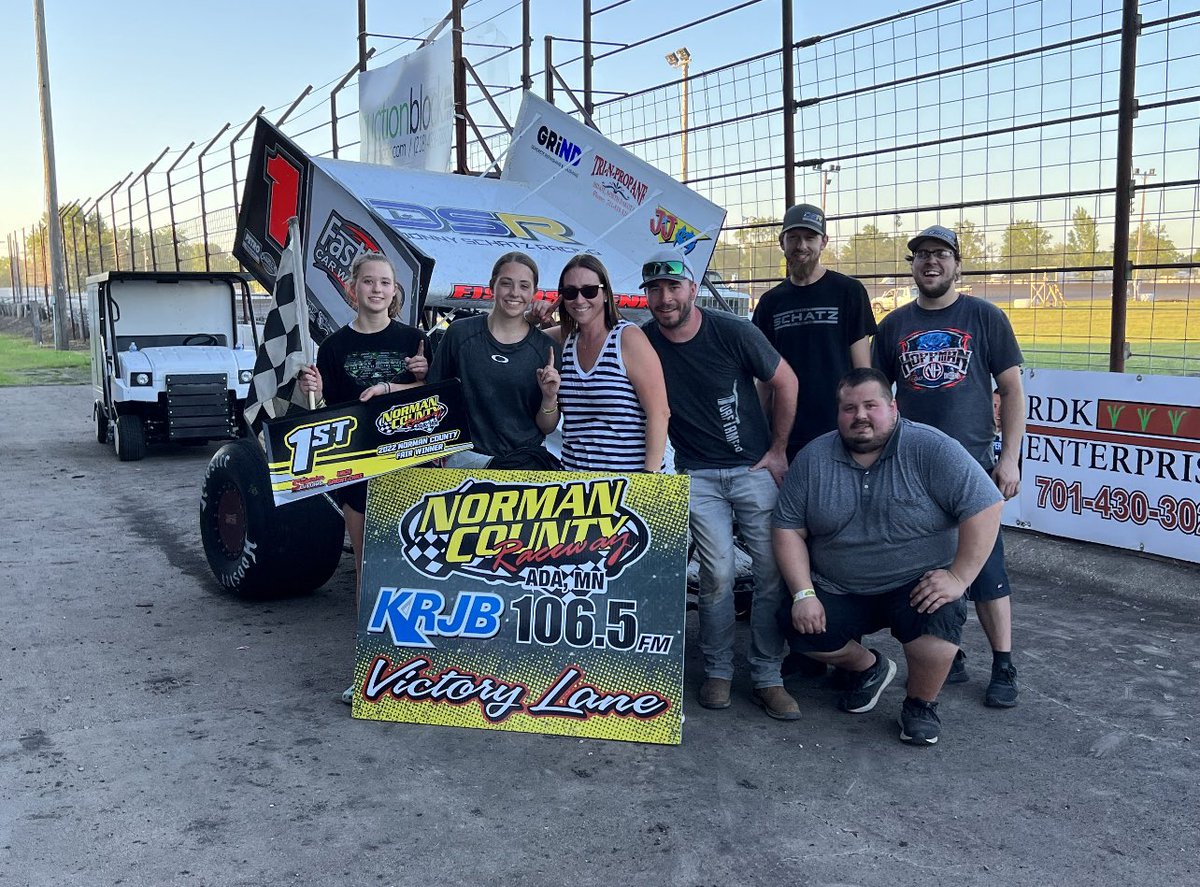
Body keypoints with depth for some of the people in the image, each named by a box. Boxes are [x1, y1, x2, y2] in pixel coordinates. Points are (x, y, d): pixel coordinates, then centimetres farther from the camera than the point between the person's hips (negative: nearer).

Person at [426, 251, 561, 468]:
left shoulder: (545, 348, 5)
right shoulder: (460, 333, 3)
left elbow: (547, 428, 9)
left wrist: (550, 397, -8)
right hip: (467, 456, -1)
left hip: (527, 456, 1)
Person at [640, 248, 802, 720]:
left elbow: (785, 381, 0)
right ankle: (717, 671, 12)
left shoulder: (732, 332, -10)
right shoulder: (643, 344, -5)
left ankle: (767, 677, 9)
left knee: (773, 570, -3)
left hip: (755, 468, 0)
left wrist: (779, 450, 1)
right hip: (697, 474, 0)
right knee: (717, 574, -6)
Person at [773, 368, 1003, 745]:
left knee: (939, 621, -31)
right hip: (838, 591, 3)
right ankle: (869, 668, 17)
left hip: (918, 586, -3)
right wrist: (803, 593, -10)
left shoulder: (931, 449, -13)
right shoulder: (813, 458, -2)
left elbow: (985, 508, -16)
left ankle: (921, 703, 2)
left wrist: (958, 577, -20)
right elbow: (788, 529, 0)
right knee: (803, 633, -18)